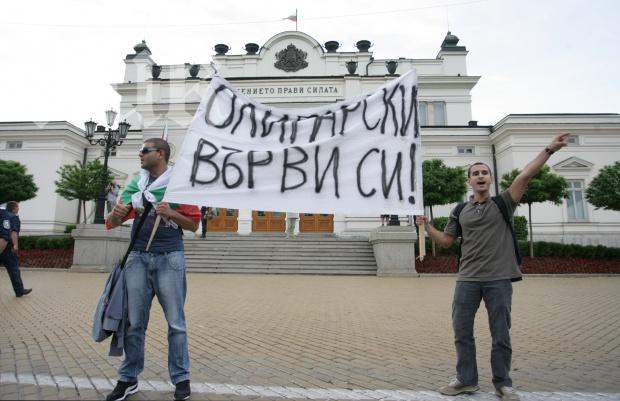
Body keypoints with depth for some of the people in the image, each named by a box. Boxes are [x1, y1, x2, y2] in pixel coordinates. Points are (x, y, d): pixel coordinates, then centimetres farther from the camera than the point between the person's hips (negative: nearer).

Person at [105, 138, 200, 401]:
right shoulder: (134, 185, 12)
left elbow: (194, 224, 1)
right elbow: (112, 223, 11)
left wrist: (171, 213, -16)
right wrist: (116, 214, -12)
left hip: (169, 258, -3)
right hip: (138, 257, 4)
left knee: (175, 322, 4)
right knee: (134, 322, 10)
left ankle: (181, 379, 16)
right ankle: (128, 378, 24)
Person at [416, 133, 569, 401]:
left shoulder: (503, 203, 3)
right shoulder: (460, 211, 9)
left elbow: (525, 175, -8)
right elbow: (446, 240, 13)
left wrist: (549, 150, -17)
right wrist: (426, 225, 0)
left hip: (499, 279, -2)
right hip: (467, 280, 2)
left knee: (500, 335, 8)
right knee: (462, 331, 8)